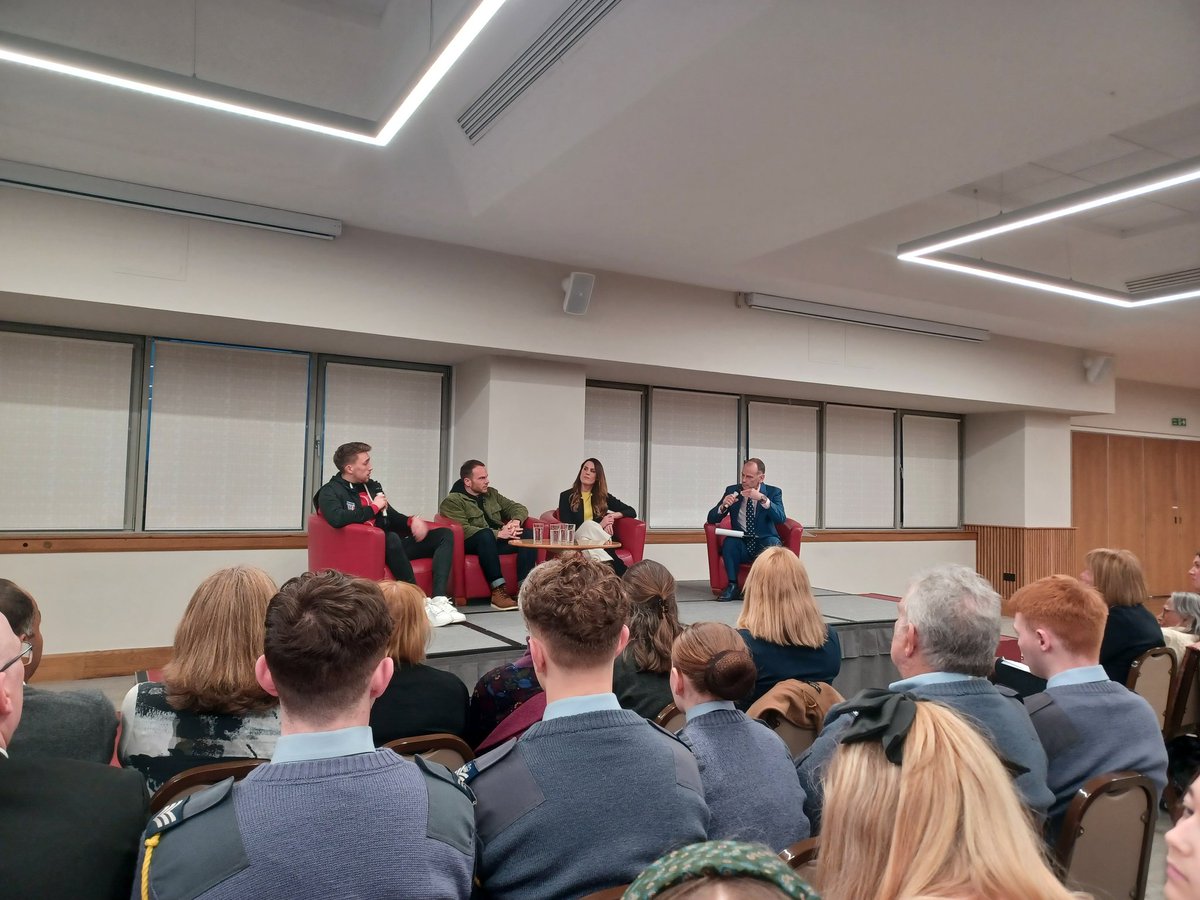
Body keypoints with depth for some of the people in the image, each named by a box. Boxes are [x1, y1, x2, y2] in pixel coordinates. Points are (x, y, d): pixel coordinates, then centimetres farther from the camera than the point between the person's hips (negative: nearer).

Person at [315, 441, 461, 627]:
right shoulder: (330, 492, -3)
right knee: (391, 538, -39)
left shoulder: (372, 486, 18)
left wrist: (412, 520, 2)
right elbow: (336, 519, -25)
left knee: (445, 535, -5)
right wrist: (373, 507, -12)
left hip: (390, 547, 8)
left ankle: (439, 599, -26)